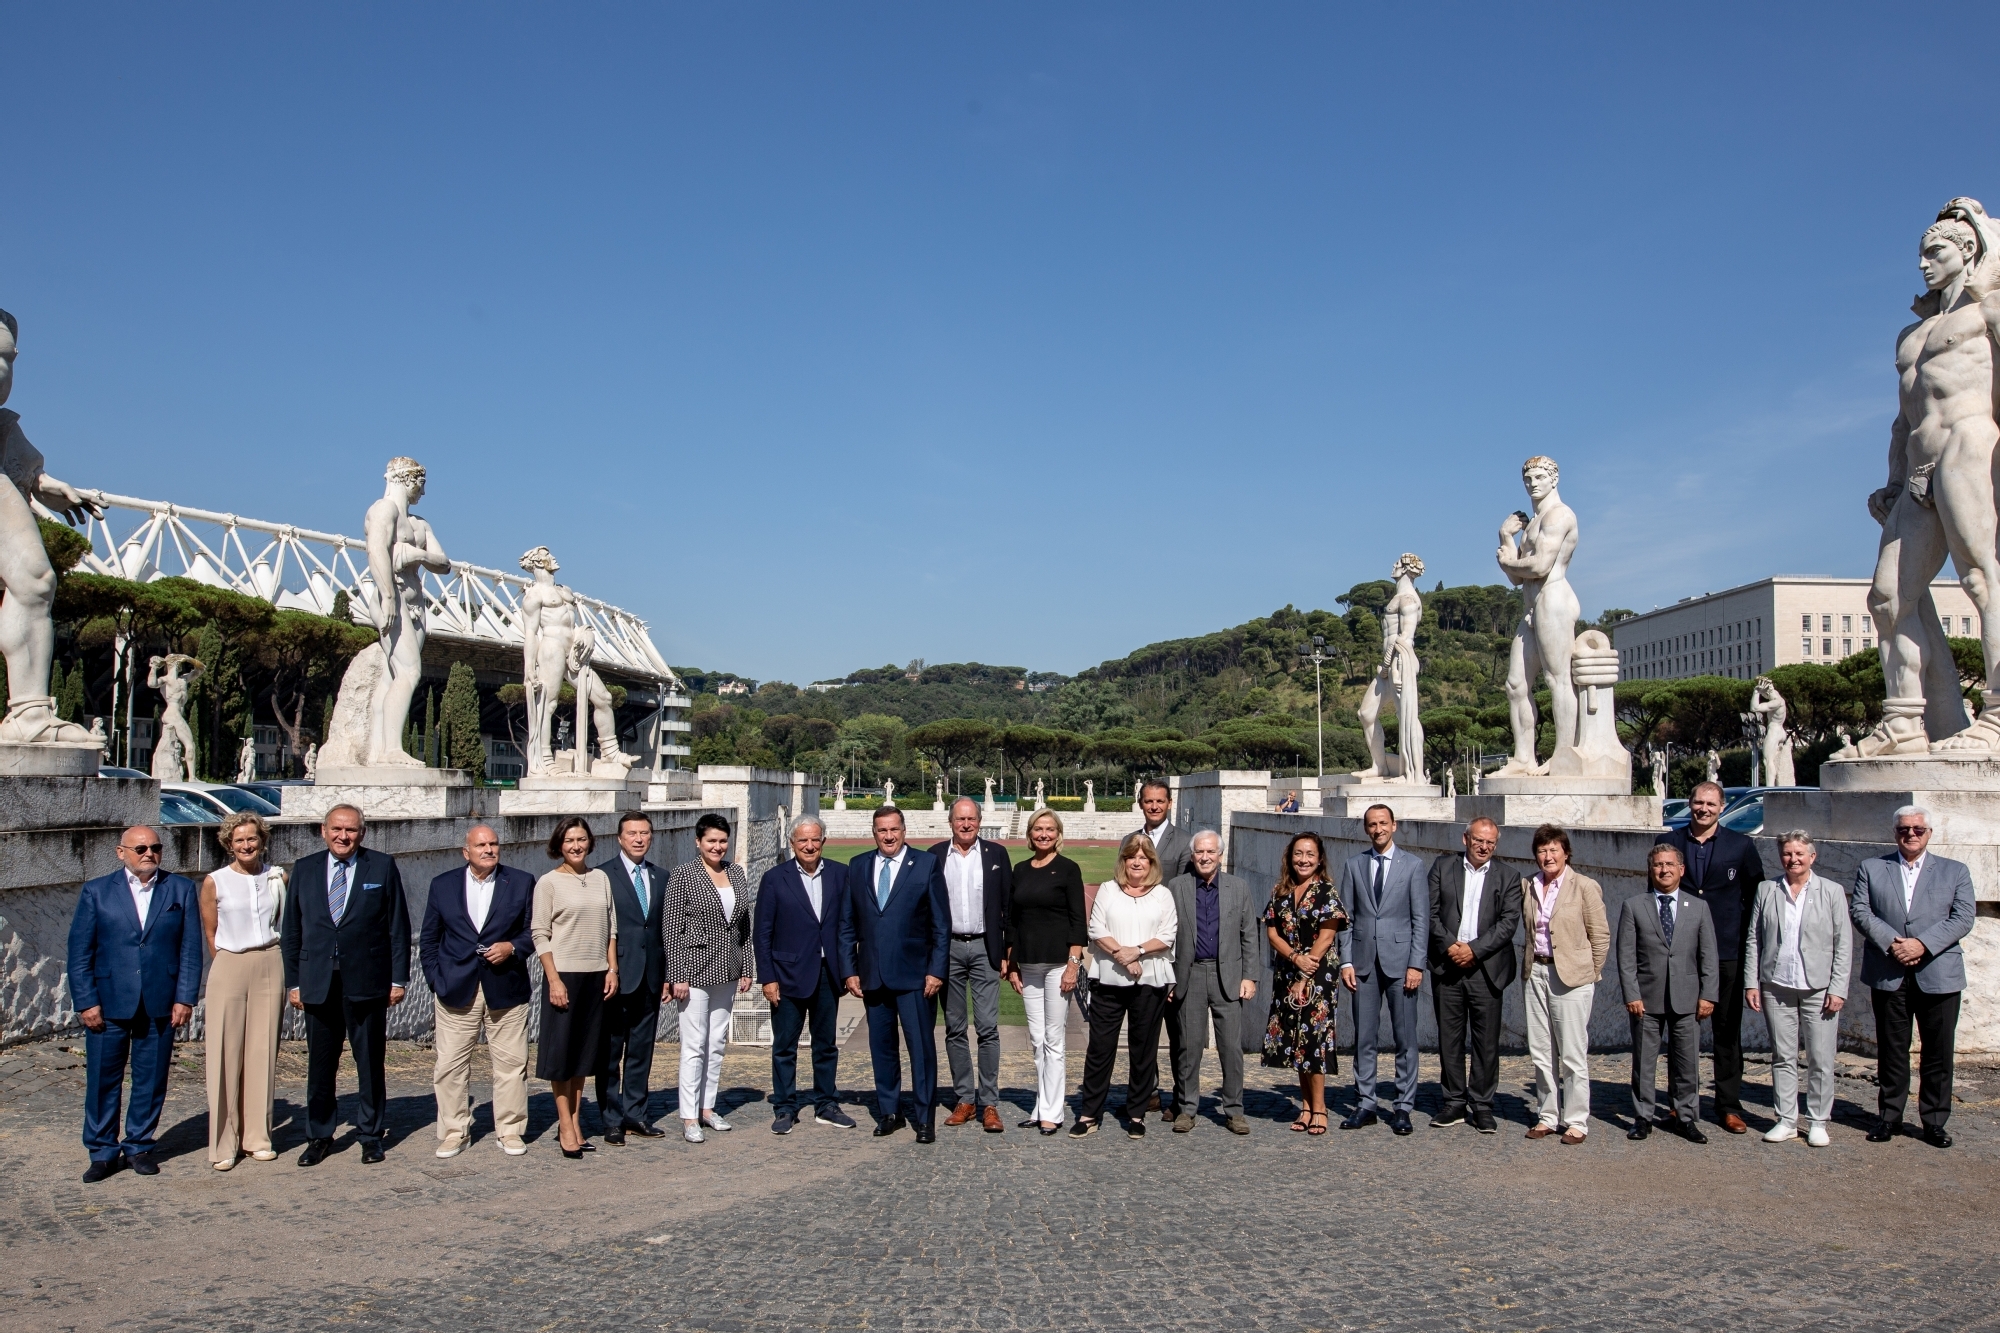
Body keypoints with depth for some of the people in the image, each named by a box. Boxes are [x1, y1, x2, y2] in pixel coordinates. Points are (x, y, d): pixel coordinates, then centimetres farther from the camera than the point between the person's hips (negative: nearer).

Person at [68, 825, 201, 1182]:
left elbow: (191, 948, 3)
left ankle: (139, 1146, 21)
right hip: (108, 1004, -1)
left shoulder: (181, 889, 6)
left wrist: (185, 998, -4)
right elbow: (79, 952, 1)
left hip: (160, 1005, 1)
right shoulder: (96, 891, 4)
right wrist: (86, 1001, -6)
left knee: (151, 1081, 7)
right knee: (102, 1080, 5)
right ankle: (103, 1152, 18)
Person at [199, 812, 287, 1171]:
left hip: (270, 967, 2)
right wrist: (234, 965, 8)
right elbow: (210, 935, 7)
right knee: (225, 1056, -2)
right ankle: (224, 1144, 5)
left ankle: (258, 1137, 15)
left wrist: (267, 960, 11)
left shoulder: (278, 878, 5)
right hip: (229, 968, -2)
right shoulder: (215, 882, -1)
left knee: (263, 1053, 5)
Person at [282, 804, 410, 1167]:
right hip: (318, 983, 2)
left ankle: (371, 1135, 18)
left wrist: (399, 978, -3)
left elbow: (398, 926, 1)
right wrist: (293, 981, 5)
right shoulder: (304, 870, 8)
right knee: (320, 1064, 9)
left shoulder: (383, 867, 0)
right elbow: (291, 930, 10)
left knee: (370, 1061, 6)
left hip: (367, 981, -2)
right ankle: (319, 1136, 22)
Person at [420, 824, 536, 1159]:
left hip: (506, 989, -1)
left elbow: (533, 931, 6)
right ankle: (454, 1132, 14)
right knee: (450, 1064, 2)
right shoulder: (443, 885, 8)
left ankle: (510, 1130, 14)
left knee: (511, 1062, 2)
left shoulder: (521, 882, 5)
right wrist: (436, 980, 0)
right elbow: (428, 940, 10)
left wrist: (512, 948, -13)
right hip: (456, 989, 1)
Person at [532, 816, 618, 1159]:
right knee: (561, 1051, 0)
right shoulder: (548, 882, -4)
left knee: (585, 1052, 9)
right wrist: (553, 979, -13)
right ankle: (565, 1126, 7)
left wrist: (612, 969, 4)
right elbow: (540, 934, -6)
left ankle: (575, 1124, 17)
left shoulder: (601, 878, 8)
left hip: (596, 975, 4)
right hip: (564, 974, -4)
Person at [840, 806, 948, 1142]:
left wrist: (936, 970, -7)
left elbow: (941, 923, -2)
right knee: (881, 1046, 11)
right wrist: (850, 970, 4)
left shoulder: (927, 864, -1)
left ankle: (924, 1117, 10)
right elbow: (847, 924, 10)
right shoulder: (857, 867, 8)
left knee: (921, 1046, 0)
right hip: (872, 976, 3)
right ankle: (889, 1112, 23)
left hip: (914, 975, -3)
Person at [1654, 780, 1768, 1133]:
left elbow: (1756, 896, 8)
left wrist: (1746, 938, 0)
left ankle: (1729, 1107, 14)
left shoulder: (1741, 846, 2)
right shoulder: (1668, 842, 5)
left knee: (1727, 1031, 6)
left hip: (1727, 954, -1)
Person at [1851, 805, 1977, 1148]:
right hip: (1888, 975, 0)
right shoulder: (1871, 868, 10)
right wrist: (1891, 943, -14)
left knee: (1939, 1052, 4)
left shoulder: (1955, 871, 9)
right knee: (1891, 1050, 7)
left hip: (1938, 975, 0)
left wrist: (1922, 945, -14)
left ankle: (1935, 1121, 16)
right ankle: (1889, 1117, 16)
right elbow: (1859, 911, 0)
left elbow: (1963, 919, -2)